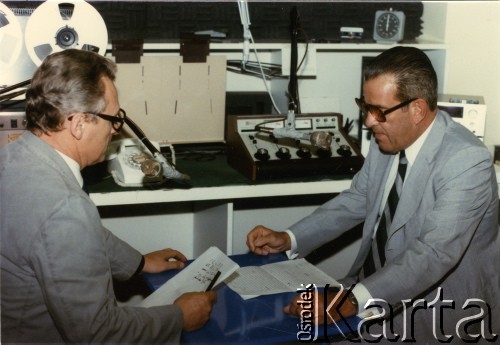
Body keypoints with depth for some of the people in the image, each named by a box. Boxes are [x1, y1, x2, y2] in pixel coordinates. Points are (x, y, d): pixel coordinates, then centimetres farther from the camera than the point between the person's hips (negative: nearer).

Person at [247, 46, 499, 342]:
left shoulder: (468, 161, -25)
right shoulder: (388, 139, -2)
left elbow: (434, 253, -34)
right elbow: (356, 201, 9)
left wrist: (352, 301, -43)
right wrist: (288, 239, -4)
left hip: (443, 307, -7)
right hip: (381, 283, 7)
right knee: (292, 317, -1)